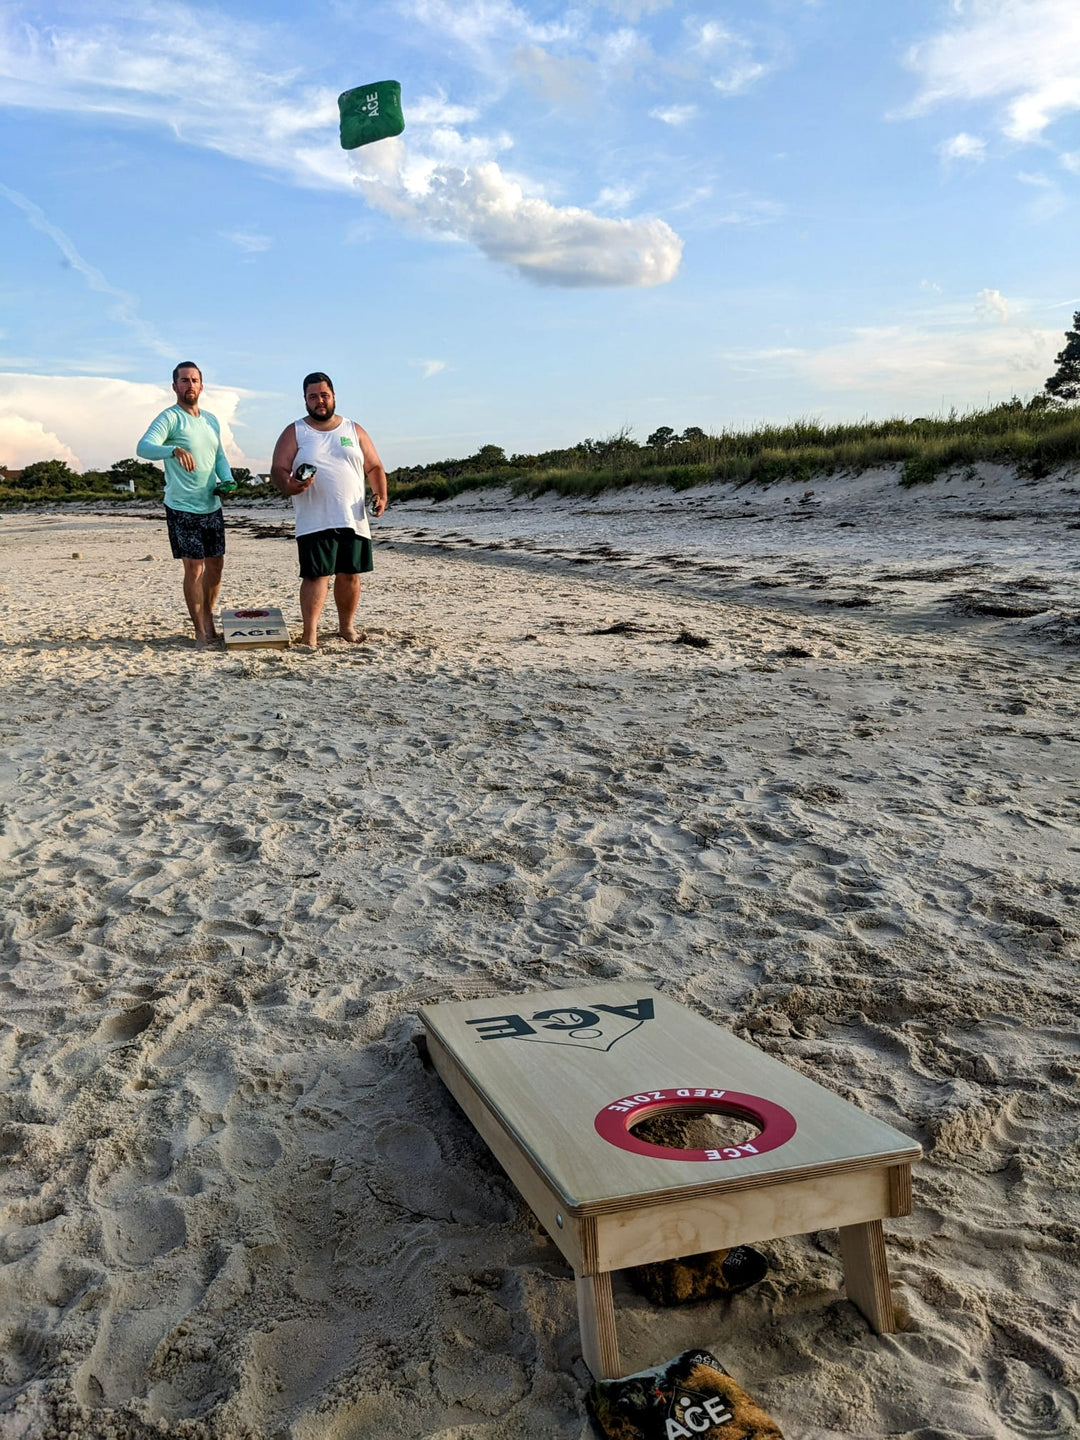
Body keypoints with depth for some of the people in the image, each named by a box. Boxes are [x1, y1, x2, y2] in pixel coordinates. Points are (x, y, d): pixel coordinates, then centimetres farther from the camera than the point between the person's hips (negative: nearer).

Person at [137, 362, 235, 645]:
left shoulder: (211, 420, 13)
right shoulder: (170, 418, -10)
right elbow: (143, 447, -24)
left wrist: (228, 480, 0)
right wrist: (174, 450, -43)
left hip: (212, 506, 7)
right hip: (182, 508, -7)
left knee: (216, 564, 13)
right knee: (194, 568, -4)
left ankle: (209, 620, 29)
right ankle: (201, 632, 4)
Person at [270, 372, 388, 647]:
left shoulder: (354, 430, 14)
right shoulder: (294, 433, 7)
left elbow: (374, 468, 14)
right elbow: (277, 469, 1)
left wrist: (381, 495, -4)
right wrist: (289, 485, -22)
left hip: (353, 520, 3)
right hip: (315, 520, -3)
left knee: (350, 574, 8)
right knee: (316, 575, -11)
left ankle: (347, 626, 24)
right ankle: (310, 634, -11)